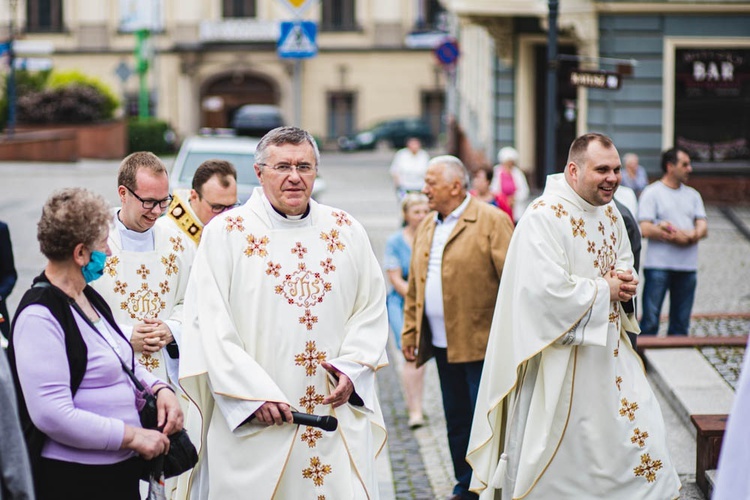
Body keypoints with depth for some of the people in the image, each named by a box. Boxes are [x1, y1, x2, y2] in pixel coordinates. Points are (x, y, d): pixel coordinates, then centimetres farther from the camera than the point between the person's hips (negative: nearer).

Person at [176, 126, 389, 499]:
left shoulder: (347, 233, 10)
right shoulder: (225, 234, -1)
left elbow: (372, 308, 12)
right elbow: (211, 325, -6)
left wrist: (352, 369, -4)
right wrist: (254, 393, -14)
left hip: (339, 415, 3)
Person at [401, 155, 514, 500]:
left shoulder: (491, 221, -8)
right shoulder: (426, 226, 14)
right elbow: (415, 284, 17)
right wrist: (410, 330, 13)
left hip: (481, 342, -7)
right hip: (442, 343, 7)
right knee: (456, 420, 15)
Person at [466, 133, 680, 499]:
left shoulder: (609, 213, 8)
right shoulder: (544, 217, -18)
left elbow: (625, 264, 23)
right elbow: (548, 290, -27)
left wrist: (625, 281, -2)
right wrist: (604, 289, -15)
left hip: (611, 351, 8)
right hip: (560, 356, -8)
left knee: (640, 431, 6)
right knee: (560, 457, 3)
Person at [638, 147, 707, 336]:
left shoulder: (693, 195, 17)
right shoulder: (652, 193, 0)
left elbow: (703, 228, 9)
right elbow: (645, 229, -11)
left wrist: (691, 235, -14)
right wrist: (679, 237, -13)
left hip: (688, 266, 5)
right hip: (658, 265, -5)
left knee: (681, 324, 8)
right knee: (650, 321, -5)